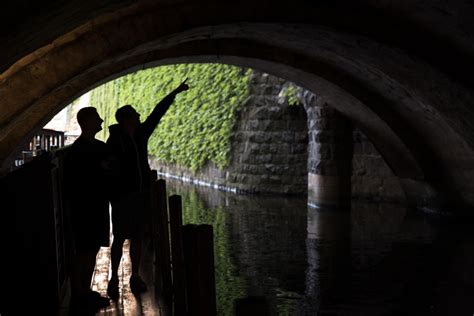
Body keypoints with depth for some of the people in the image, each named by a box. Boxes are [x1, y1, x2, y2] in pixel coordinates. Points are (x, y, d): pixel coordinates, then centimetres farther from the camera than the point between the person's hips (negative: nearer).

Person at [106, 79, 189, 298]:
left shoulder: (140, 134, 8)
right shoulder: (114, 141, -10)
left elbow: (157, 113, 15)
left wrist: (175, 93, 19)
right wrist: (112, 196, -20)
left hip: (141, 194, 6)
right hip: (123, 196, -6)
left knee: (137, 237, 9)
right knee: (120, 238, -2)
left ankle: (135, 277, 16)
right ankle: (114, 279, 5)